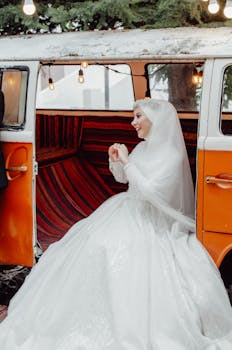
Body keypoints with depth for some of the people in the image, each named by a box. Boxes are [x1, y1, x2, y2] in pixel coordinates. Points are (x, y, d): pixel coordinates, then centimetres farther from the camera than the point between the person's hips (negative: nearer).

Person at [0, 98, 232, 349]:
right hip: (126, 210, 8)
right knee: (94, 245, -6)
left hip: (150, 223, -8)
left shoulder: (173, 155, -16)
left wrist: (127, 161, -19)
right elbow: (122, 178, 20)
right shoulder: (143, 147, 8)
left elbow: (148, 190, -25)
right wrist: (115, 159, 0)